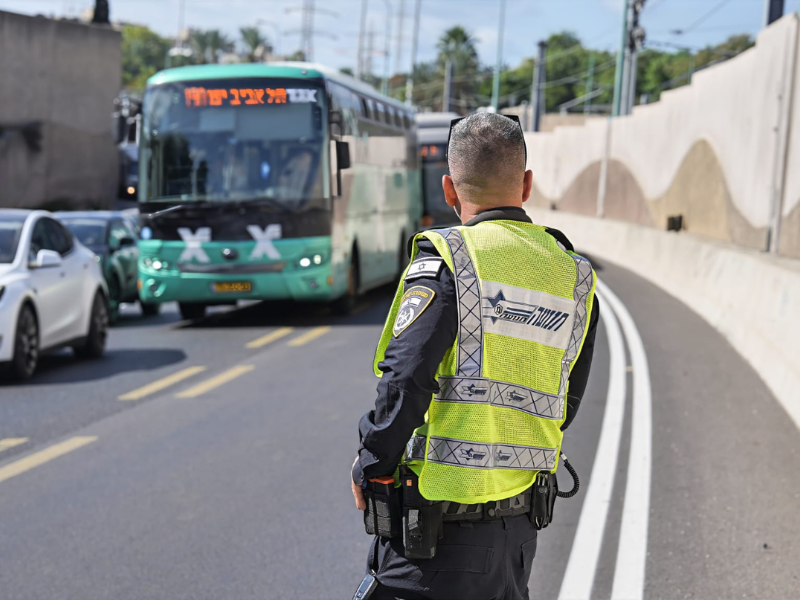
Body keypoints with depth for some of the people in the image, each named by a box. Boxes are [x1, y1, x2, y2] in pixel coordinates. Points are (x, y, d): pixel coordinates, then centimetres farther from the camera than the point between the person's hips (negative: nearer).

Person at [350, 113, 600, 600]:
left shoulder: (446, 258, -11)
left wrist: (371, 468, -6)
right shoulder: (576, 276, 8)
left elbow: (405, 380, -20)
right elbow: (567, 403, 14)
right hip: (520, 527, 6)